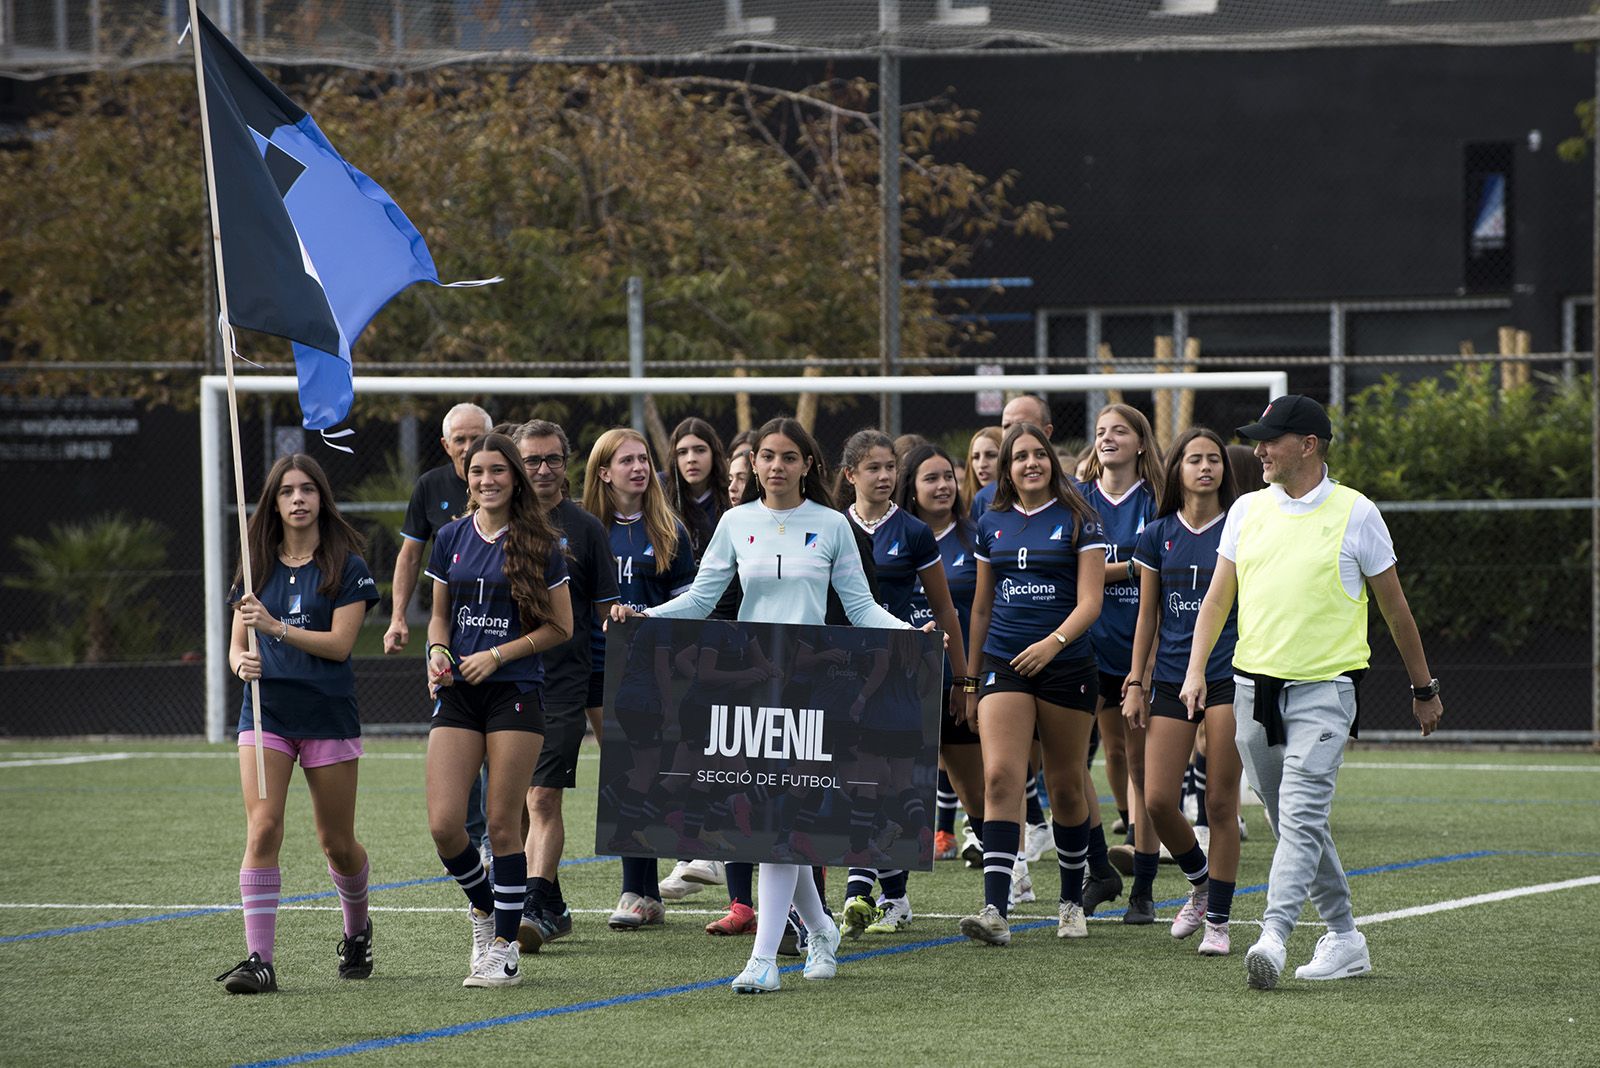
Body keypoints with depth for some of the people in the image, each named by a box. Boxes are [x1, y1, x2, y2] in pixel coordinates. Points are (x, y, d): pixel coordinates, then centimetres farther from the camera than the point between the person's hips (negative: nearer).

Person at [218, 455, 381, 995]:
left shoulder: (347, 566, -1)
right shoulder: (257, 567, 10)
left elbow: (340, 643, -11)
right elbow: (237, 644, 13)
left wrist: (277, 627, -23)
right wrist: (242, 662, -11)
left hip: (328, 714, -2)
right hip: (266, 711, 2)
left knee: (337, 842, 8)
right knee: (262, 829, -15)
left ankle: (357, 930, 37)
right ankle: (258, 959, -17)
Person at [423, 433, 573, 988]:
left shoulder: (539, 544, -2)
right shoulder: (452, 537, 9)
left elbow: (561, 627, 0)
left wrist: (498, 655, -10)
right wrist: (438, 650, -2)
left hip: (516, 692, -3)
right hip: (457, 693, 3)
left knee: (503, 825, -3)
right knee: (444, 825, -6)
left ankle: (504, 948, 7)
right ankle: (483, 905, 23)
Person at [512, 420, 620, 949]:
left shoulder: (584, 529, 3)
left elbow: (607, 611, 5)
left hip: (563, 683, -3)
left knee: (543, 799, -12)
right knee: (516, 803, 8)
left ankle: (536, 909, -16)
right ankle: (552, 907, 19)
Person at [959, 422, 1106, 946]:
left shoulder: (1078, 522, 0)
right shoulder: (991, 526, 11)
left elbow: (1090, 600, -8)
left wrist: (1055, 641, -25)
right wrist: (969, 675, 19)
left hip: (1066, 665, -2)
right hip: (1003, 666, 2)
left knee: (1066, 787, 7)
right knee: (1000, 777, -14)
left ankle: (1071, 903, 25)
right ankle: (995, 911, -22)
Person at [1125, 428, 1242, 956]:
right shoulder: (1158, 535, 8)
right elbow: (1147, 616, 13)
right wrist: (1135, 685, 9)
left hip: (1228, 678, -3)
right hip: (1171, 678, 3)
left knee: (1221, 803, -3)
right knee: (1158, 800, -4)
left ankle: (1217, 921, 5)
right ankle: (1201, 882, 23)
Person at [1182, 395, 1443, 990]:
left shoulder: (1355, 514, -1)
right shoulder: (1247, 510, 10)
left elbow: (1394, 607, 7)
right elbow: (1218, 596, 13)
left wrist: (1424, 688, 13)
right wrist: (1196, 670, -1)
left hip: (1324, 685, -5)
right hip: (1254, 687, 5)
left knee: (1302, 814, -18)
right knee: (1291, 822, 9)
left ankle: (1273, 936, -28)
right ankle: (1344, 938, 20)